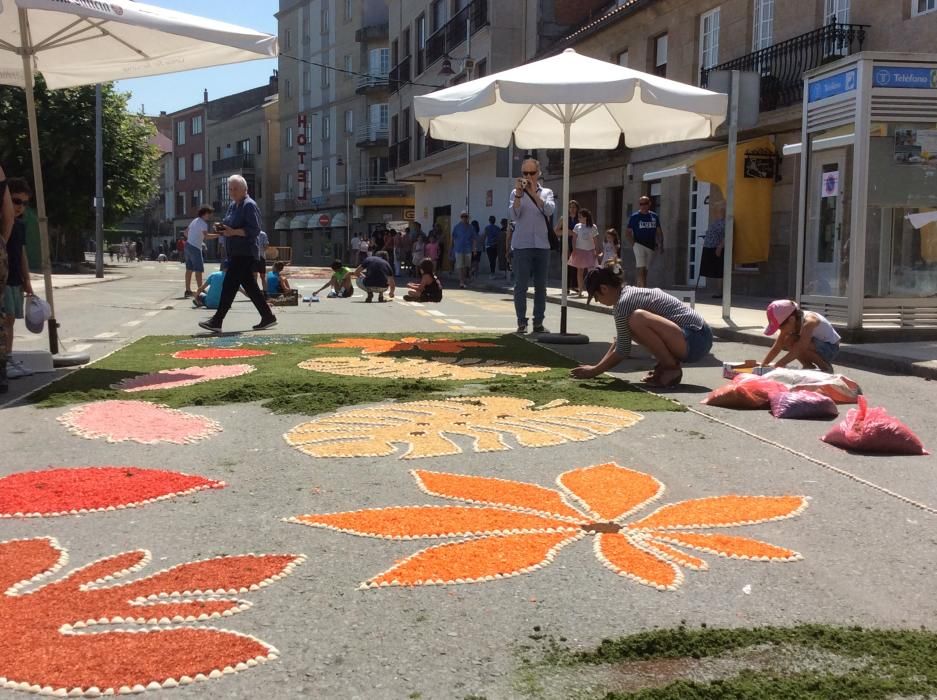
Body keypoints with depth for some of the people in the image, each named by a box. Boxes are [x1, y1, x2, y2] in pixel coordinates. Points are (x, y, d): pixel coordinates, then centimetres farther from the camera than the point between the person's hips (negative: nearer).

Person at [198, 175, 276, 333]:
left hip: (244, 253, -10)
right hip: (235, 253, 10)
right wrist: (222, 228, 4)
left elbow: (254, 230, -19)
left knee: (229, 286, -11)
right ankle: (268, 317, 17)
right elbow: (229, 225, 27)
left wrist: (233, 232, -25)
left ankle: (217, 322, -10)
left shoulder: (249, 205, -11)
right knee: (250, 286, 11)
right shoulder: (232, 205, 17)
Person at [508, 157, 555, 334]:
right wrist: (519, 193, -23)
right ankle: (521, 322, -1)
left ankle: (538, 322, 10)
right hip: (522, 245, -3)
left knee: (541, 286, 5)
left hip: (542, 245, 3)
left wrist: (534, 193, -18)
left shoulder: (546, 192, 11)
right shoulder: (516, 193, 5)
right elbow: (514, 215, -10)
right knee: (521, 285, -5)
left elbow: (550, 210, -9)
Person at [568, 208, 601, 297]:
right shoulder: (577, 226, 1)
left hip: (590, 251, -1)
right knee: (580, 271, 4)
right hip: (579, 250, 1)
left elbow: (596, 241, 1)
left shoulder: (593, 227, -3)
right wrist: (574, 250, -7)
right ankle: (580, 290, 8)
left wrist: (597, 252, -2)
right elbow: (574, 239, 2)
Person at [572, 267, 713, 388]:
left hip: (695, 341, -10)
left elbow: (622, 351, -10)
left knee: (637, 319, -27)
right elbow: (621, 340, 27)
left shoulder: (624, 303, -13)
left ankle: (672, 369, -11)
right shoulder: (631, 292, 17)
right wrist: (598, 366, 24)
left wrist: (594, 371, 1)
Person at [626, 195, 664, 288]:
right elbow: (629, 232, 2)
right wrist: (633, 245, -10)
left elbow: (659, 232, 15)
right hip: (639, 245, -5)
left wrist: (660, 245, 3)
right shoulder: (634, 217, 0)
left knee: (645, 271, 11)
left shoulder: (654, 216, 10)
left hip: (651, 246, 5)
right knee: (641, 270, -16)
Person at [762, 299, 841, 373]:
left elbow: (798, 349, -40)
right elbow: (776, 348, -3)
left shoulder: (808, 322, -31)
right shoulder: (791, 324, -8)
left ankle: (826, 368, -11)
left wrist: (777, 366, -43)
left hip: (830, 347, -7)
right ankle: (809, 366, 0)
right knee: (787, 341, -13)